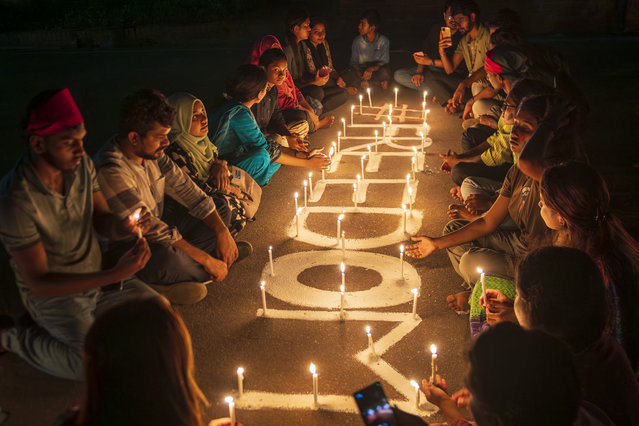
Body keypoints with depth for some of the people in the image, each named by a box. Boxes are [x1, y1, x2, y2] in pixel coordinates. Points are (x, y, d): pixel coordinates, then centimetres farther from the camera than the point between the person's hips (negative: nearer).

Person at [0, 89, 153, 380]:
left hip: (96, 278, 6)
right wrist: (115, 275, -34)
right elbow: (39, 283, -26)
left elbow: (101, 220, 1)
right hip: (52, 295, -6)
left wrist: (121, 227, -25)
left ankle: (88, 319, 11)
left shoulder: (82, 165, -9)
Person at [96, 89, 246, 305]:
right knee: (167, 259, -41)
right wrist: (206, 259, -26)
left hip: (157, 240, 9)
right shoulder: (111, 170, -27)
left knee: (221, 220, 7)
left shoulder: (152, 152, -1)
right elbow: (150, 228, -29)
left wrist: (222, 232, -7)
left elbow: (185, 188, 5)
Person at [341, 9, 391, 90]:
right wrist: (361, 76, -22)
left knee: (385, 72, -37)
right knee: (346, 77, -31)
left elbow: (384, 62, -8)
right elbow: (354, 63, -2)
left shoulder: (384, 41, -6)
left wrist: (371, 69, -29)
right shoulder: (357, 41, -2)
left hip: (376, 70, -1)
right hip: (361, 72, 1)